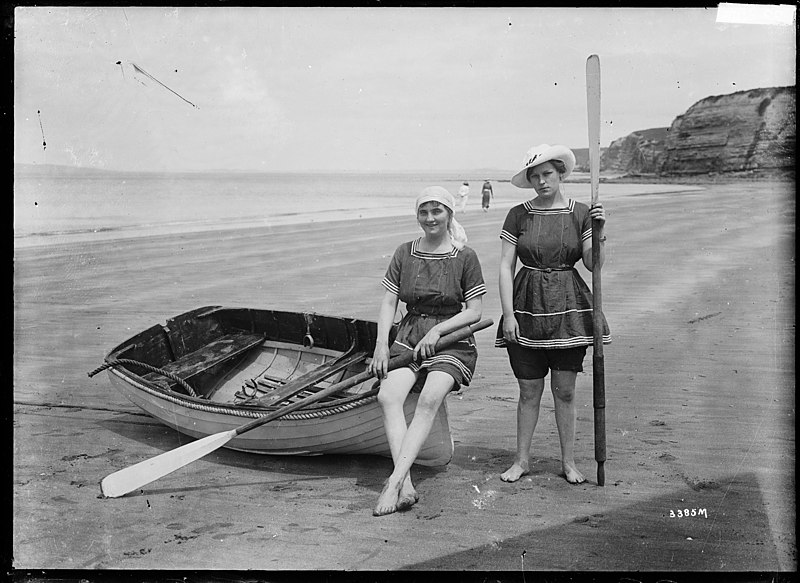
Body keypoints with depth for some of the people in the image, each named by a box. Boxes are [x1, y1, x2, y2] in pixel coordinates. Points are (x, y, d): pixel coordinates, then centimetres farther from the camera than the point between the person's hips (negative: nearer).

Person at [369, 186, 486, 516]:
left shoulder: (465, 257, 2)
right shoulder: (405, 253, 11)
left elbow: (475, 312, 0)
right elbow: (389, 302, 8)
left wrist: (437, 330, -13)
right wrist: (381, 345, -6)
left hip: (452, 342, -3)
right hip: (408, 339, 3)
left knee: (430, 399, -31)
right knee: (388, 396, -26)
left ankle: (394, 483, -33)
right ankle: (406, 487, -30)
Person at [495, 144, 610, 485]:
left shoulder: (580, 214, 4)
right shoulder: (519, 215, 2)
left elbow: (594, 265, 0)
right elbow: (505, 267, -1)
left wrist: (599, 233, -16)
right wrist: (508, 314, -7)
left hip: (568, 308, 0)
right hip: (527, 307, 0)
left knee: (565, 390, 6)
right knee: (529, 391, 6)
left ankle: (568, 462, 20)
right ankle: (522, 460, 20)